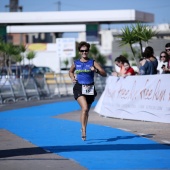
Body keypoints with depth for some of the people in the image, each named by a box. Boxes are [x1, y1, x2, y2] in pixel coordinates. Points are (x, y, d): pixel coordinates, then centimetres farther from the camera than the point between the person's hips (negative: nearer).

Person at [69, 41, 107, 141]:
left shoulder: (93, 63, 2)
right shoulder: (76, 63, 6)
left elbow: (104, 74, -3)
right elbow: (71, 72, 27)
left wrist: (96, 70, -20)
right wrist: (72, 78, 6)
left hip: (90, 89, 1)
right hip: (79, 88, -1)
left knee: (86, 110, 13)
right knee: (85, 108, -22)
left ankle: (83, 128, 33)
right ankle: (83, 129, -18)